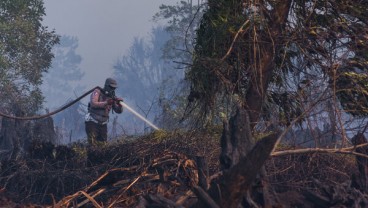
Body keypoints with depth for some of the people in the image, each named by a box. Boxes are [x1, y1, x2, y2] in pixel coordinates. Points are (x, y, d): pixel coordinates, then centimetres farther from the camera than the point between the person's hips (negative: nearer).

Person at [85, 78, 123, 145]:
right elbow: (93, 104, -23)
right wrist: (106, 103, -30)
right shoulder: (97, 92, -7)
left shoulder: (112, 97, 7)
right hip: (92, 122, -6)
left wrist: (119, 103, -17)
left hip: (103, 124, 6)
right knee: (93, 143, -15)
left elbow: (119, 111, 5)